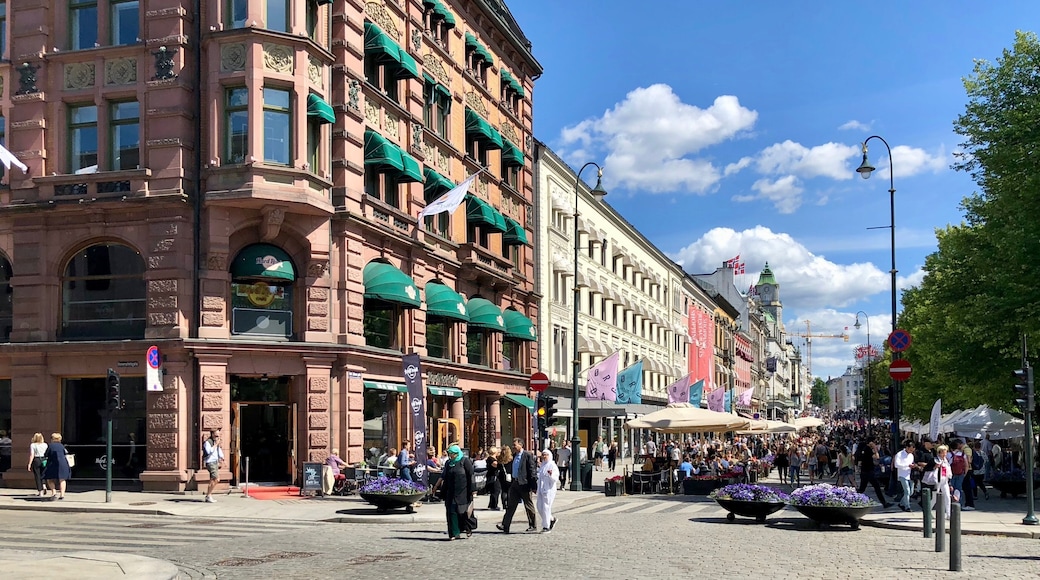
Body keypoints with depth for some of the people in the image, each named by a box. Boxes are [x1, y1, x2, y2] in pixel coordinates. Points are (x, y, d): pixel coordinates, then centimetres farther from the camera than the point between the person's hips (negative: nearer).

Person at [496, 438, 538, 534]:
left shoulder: (528, 456, -11)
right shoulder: (514, 456, 12)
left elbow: (532, 471, -13)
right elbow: (510, 469, 19)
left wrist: (533, 486, -16)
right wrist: (503, 464, 4)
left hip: (524, 484, -7)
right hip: (515, 483, 7)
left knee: (528, 506, 4)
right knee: (510, 505, 5)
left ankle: (532, 526, 13)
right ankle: (505, 525, 5)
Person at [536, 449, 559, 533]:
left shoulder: (552, 465, -9)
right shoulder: (542, 465, 15)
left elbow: (555, 479, -15)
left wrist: (551, 475, -32)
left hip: (549, 490, -8)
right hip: (541, 490, 8)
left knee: (546, 508, -7)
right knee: (540, 508, 7)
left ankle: (546, 527, 0)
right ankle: (552, 520, 27)